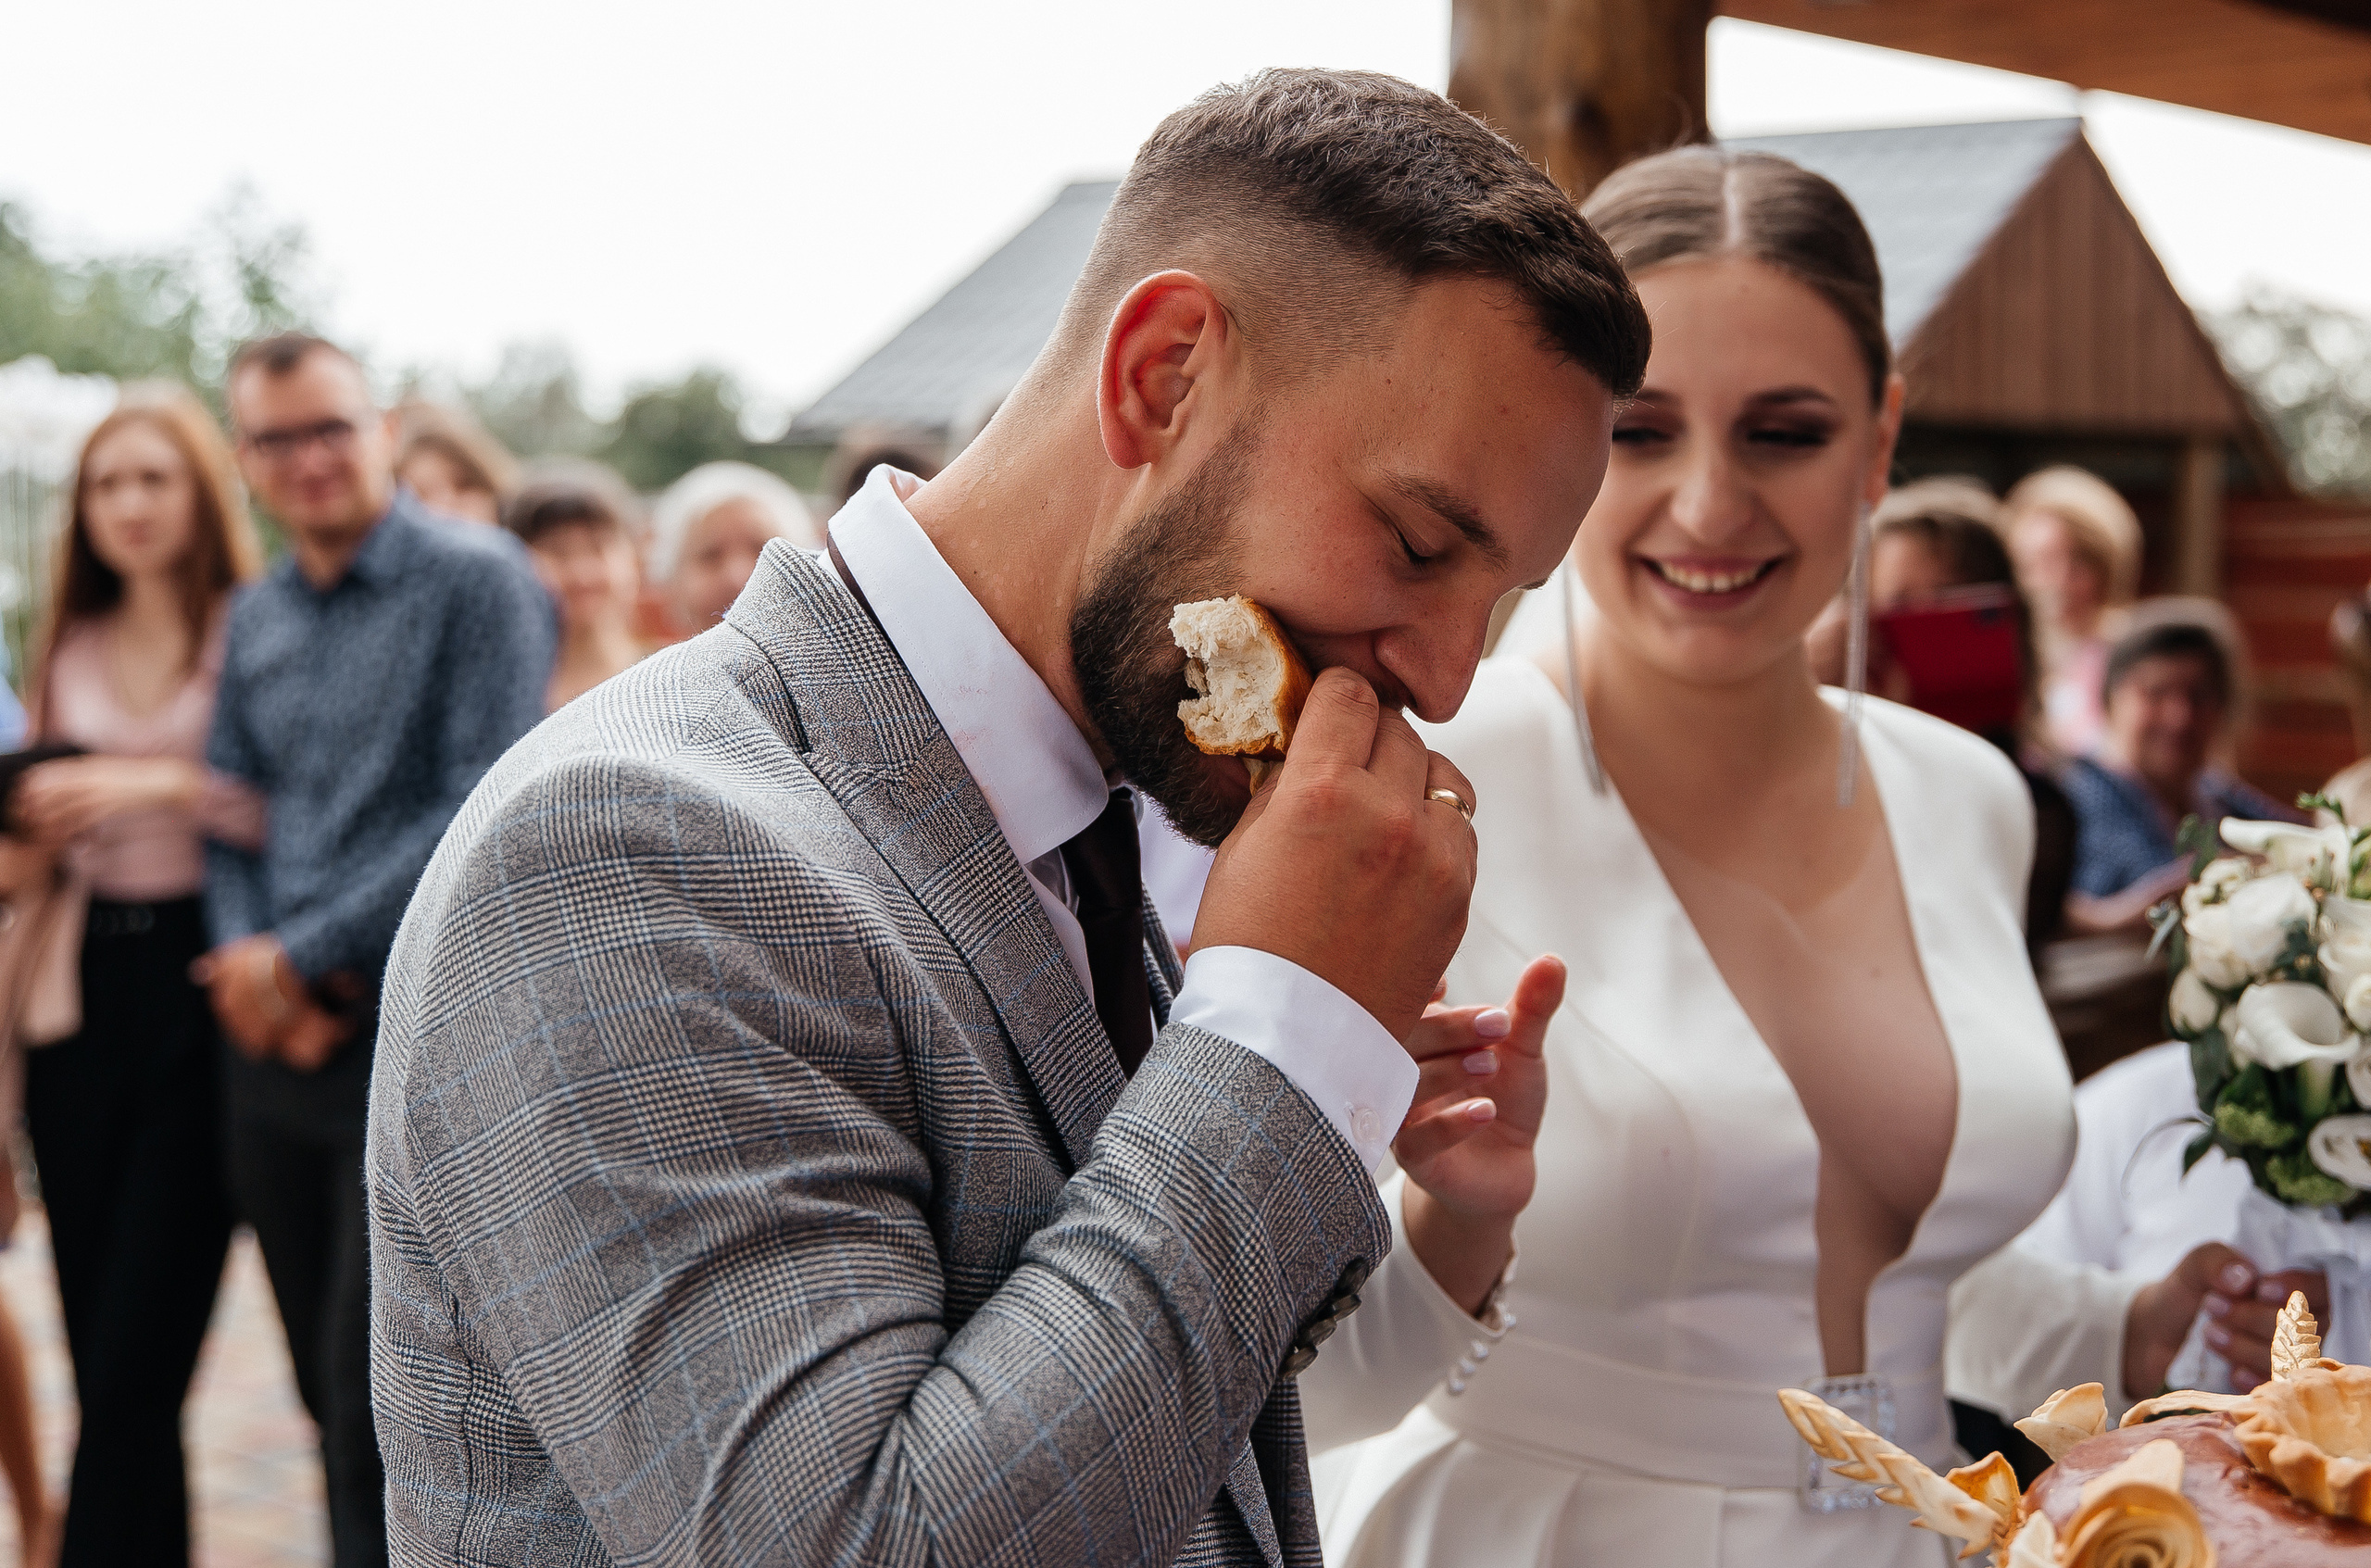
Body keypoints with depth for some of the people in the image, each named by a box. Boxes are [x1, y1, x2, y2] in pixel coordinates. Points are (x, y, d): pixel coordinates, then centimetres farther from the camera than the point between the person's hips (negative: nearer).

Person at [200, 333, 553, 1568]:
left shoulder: (476, 584, -6)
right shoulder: (254, 618, 14)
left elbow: (485, 813, -14)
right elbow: (229, 807, 14)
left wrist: (304, 957, -12)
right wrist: (245, 958, -7)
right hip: (275, 1042, 6)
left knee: (380, 1406, -7)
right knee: (330, 1394, 12)